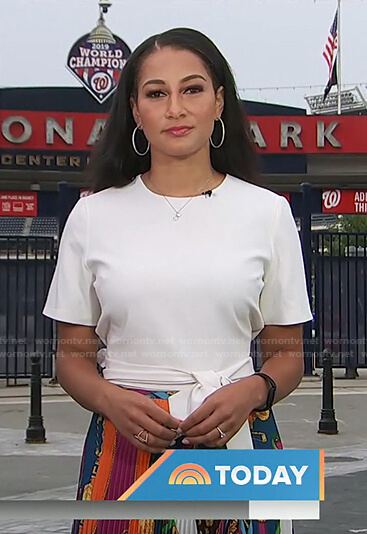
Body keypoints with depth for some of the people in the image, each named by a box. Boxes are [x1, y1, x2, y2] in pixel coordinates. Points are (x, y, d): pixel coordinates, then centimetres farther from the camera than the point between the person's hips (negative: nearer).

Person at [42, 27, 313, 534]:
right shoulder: (94, 215, 2)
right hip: (126, 441, 0)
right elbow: (73, 355, 5)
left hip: (236, 436, 0)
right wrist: (112, 400, -14)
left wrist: (253, 391, -14)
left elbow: (287, 353, 6)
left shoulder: (268, 211, 2)